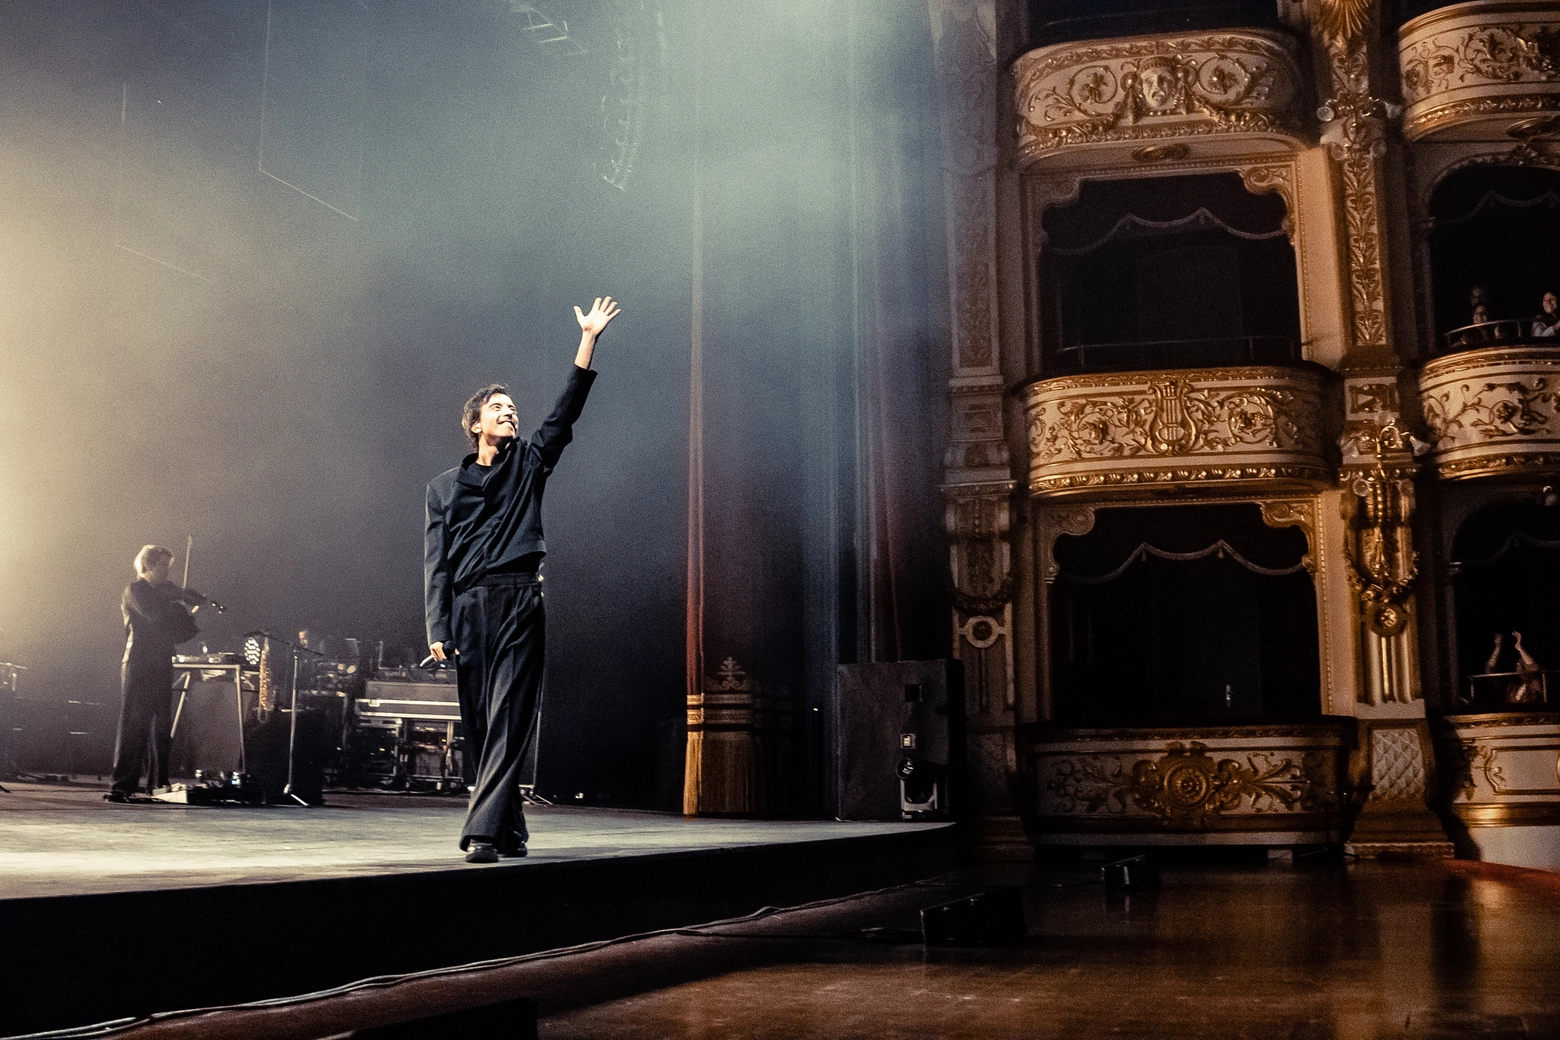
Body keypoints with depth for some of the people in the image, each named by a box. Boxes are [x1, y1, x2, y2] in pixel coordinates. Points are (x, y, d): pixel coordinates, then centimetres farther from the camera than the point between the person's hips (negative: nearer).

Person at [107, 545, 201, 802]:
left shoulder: (165, 592, 20)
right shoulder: (135, 591, -3)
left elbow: (175, 633, 17)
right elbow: (154, 616, -20)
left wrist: (190, 617, -1)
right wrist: (181, 608, -4)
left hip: (162, 667, 7)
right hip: (139, 666, -7)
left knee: (162, 729, 6)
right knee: (133, 726, -8)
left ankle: (158, 784, 10)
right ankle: (121, 787, -8)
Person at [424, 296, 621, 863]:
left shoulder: (528, 465, 15)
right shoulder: (445, 486, 15)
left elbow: (566, 411, 5)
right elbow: (435, 563, 9)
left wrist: (588, 341, -3)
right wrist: (438, 629, -2)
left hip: (520, 604, -1)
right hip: (468, 608, 2)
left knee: (508, 722, -11)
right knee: (479, 726, 3)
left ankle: (483, 831, -16)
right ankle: (510, 831, 14)